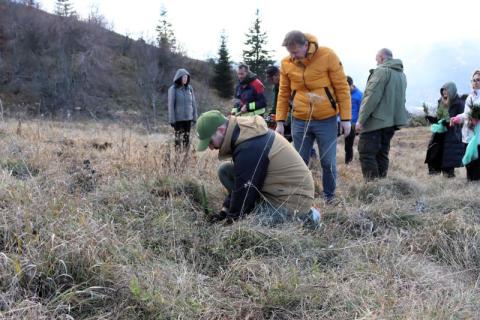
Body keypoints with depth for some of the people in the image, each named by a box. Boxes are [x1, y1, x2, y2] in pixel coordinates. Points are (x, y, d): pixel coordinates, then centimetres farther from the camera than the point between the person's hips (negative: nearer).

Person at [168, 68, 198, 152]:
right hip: (178, 118, -4)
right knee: (178, 139, -2)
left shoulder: (189, 88, 5)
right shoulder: (173, 89, -6)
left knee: (187, 139, 6)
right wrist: (172, 119, -10)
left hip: (188, 118, 4)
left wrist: (194, 117, 6)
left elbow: (193, 103, 10)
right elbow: (171, 105, -7)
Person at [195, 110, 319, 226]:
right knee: (225, 170, 7)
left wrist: (232, 219, -4)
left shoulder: (248, 149, -27)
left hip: (293, 201, -10)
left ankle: (299, 217, -5)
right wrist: (225, 210, 12)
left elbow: (244, 190, -18)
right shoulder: (246, 130, 4)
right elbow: (240, 181, 13)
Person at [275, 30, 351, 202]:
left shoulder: (327, 55, -10)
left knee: (328, 162, 5)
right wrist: (280, 121, 4)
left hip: (326, 120, -2)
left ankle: (329, 197, 23)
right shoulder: (286, 63, 0)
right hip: (299, 121, 2)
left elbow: (342, 87, -6)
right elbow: (283, 94, 9)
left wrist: (346, 118, -7)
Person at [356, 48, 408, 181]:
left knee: (366, 153, -5)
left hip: (375, 121, -8)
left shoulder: (382, 71, -9)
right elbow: (399, 99, 18)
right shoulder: (401, 74, 18)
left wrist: (361, 119, -15)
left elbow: (372, 97, -16)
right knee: (382, 154, 14)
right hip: (392, 122, 9)